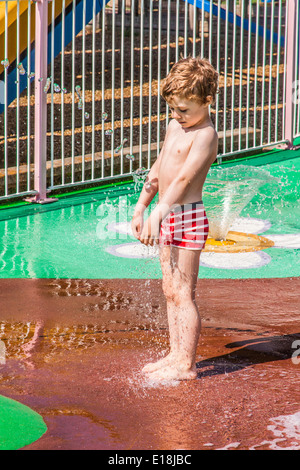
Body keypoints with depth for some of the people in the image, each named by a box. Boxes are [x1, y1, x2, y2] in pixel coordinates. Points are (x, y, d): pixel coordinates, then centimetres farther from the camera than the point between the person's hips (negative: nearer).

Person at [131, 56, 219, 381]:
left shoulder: (205, 135, -16)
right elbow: (158, 170, 21)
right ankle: (175, 355, 22)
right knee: (170, 292, 13)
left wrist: (158, 214, -35)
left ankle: (186, 365, 1)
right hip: (167, 218, 9)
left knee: (183, 294, -5)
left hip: (187, 218, -9)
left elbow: (184, 177, -27)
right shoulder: (174, 127, 12)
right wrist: (140, 208, 20)